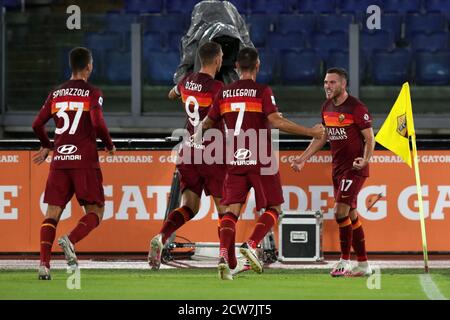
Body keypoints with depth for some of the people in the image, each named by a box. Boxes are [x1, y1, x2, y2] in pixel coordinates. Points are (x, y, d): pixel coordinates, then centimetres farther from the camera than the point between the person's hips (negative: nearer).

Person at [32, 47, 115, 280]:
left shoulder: (56, 94, 11)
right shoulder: (92, 93, -2)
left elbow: (37, 125, 10)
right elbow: (98, 124, -15)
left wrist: (47, 147, 27)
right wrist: (110, 146, 2)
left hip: (59, 162, 4)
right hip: (85, 160, -4)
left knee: (52, 214, 4)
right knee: (95, 212, 4)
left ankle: (44, 263, -11)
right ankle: (70, 240, -23)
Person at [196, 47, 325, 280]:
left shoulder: (224, 93, 7)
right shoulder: (262, 91, -6)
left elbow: (207, 123, 17)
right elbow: (276, 121, -18)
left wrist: (196, 136, 40)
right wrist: (311, 132, -12)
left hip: (235, 161, 4)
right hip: (260, 161, -4)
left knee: (232, 210, 3)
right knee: (273, 208, 9)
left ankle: (224, 255, -18)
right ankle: (251, 245, -13)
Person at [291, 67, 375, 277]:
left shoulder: (356, 108, -13)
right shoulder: (327, 108, 9)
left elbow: (369, 139, -12)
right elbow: (321, 137, 21)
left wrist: (365, 159, -29)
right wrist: (303, 159, 16)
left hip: (355, 168, -8)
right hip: (338, 168, 8)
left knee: (341, 211, -16)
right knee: (351, 215, 10)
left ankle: (344, 261, -8)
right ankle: (363, 265, 16)